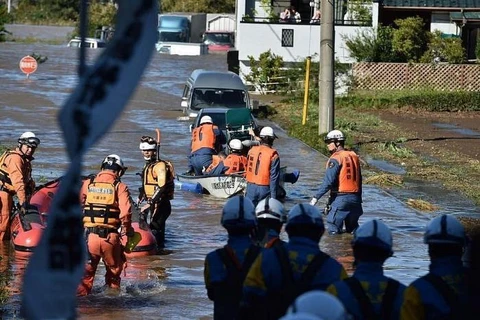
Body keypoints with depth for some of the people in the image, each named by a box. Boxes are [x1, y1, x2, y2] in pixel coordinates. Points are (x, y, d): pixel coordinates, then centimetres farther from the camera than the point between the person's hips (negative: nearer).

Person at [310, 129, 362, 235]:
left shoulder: (336, 159, -11)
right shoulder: (354, 156, 12)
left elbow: (328, 181, -19)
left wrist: (316, 197, -18)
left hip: (340, 198, -7)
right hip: (355, 198, 7)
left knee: (334, 229, 0)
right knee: (352, 228, 17)